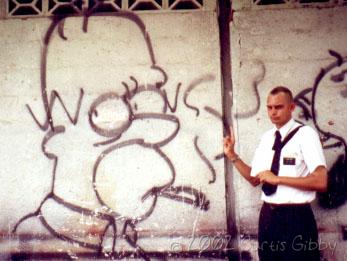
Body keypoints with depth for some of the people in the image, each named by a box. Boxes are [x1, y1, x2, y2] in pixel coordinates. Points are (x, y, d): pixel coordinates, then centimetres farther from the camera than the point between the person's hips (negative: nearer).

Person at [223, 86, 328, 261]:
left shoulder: (306, 134, -10)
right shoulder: (266, 138, 9)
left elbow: (321, 182, -18)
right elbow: (255, 179, 15)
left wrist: (277, 179, -19)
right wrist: (232, 155, 6)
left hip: (295, 217, -6)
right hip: (268, 216, 6)